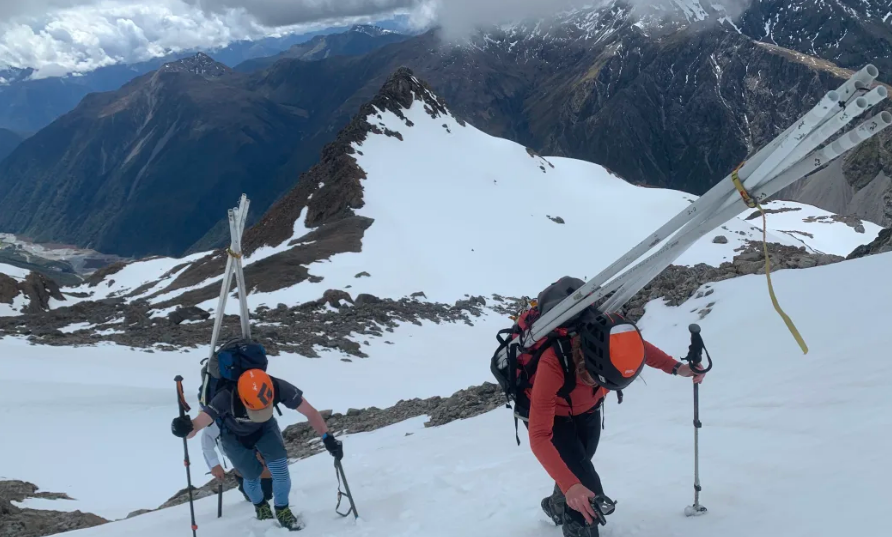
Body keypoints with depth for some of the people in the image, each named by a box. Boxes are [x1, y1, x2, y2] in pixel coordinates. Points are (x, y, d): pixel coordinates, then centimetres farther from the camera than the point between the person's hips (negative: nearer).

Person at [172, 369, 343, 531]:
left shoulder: (278, 388, -39)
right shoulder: (227, 398, -44)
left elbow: (311, 412, -28)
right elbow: (195, 425, -50)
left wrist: (328, 438, -37)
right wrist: (185, 428, -72)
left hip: (265, 427, 1)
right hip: (234, 435, -1)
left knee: (280, 469, -10)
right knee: (252, 476, 3)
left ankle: (282, 510, 20)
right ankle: (260, 507, 38)